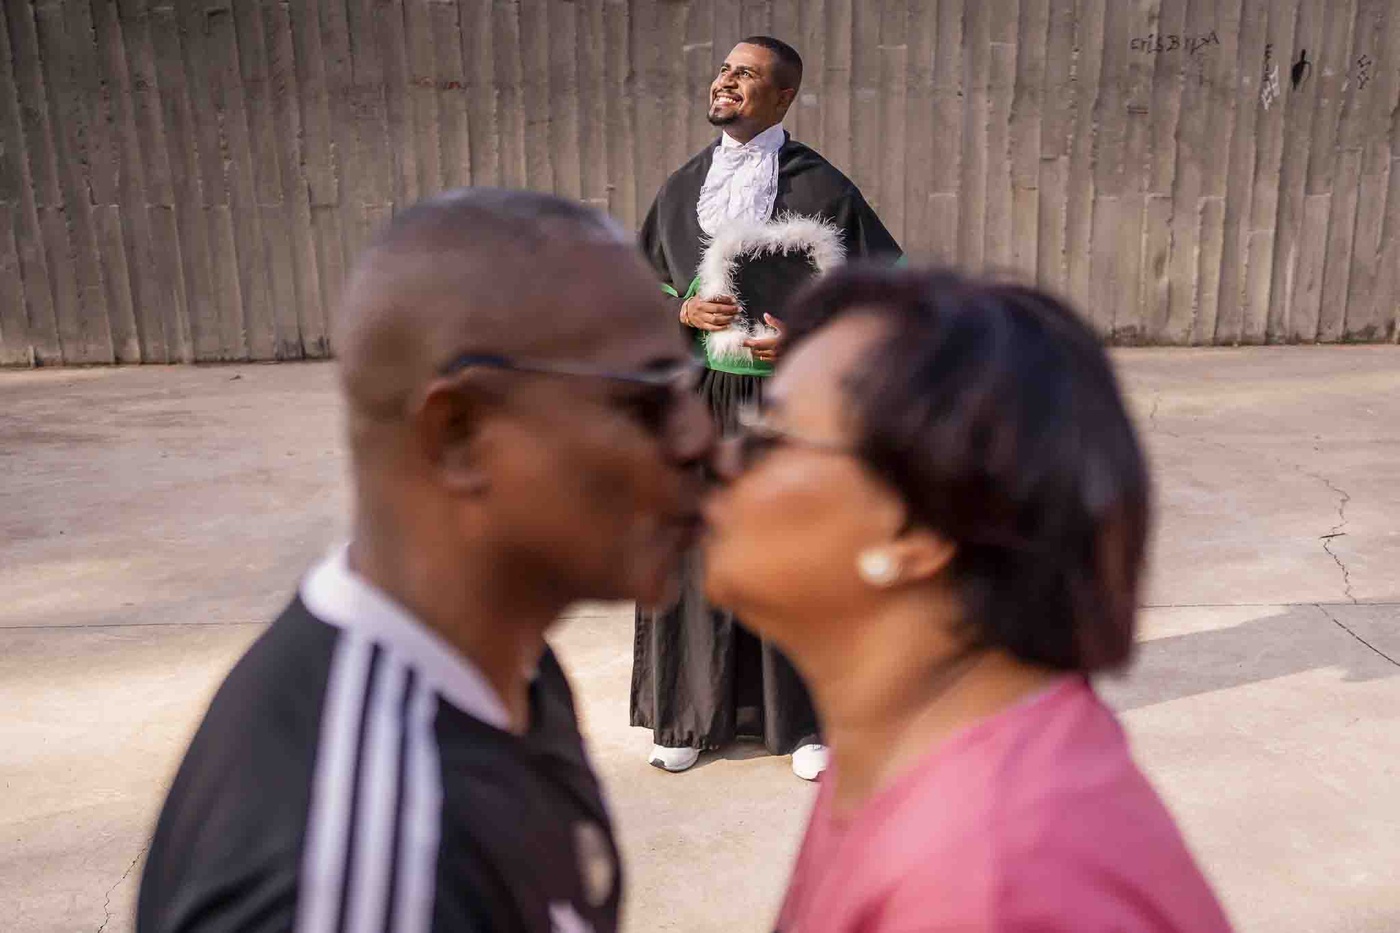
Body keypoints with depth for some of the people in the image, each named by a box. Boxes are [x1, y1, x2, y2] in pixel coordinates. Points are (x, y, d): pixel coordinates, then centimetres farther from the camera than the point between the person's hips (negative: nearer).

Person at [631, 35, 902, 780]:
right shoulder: (681, 187, 8)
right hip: (699, 402, 4)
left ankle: (807, 720, 20)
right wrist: (683, 312, -6)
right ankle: (691, 715, 23)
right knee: (697, 552, 8)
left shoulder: (820, 187, -5)